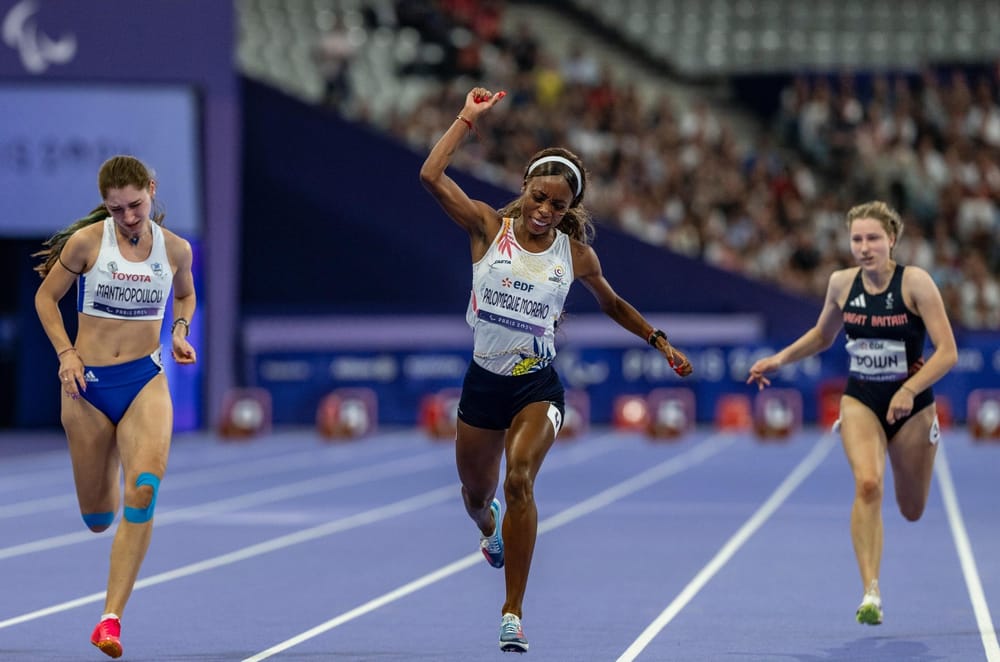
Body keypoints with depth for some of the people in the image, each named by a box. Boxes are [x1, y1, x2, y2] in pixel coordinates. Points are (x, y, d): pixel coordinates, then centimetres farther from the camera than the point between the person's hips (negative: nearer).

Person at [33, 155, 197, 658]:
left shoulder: (176, 249, 2)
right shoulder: (86, 241, -6)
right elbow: (45, 297, 5)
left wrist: (180, 331, 4)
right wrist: (65, 353, -8)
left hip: (146, 381, 0)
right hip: (88, 382, 0)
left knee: (142, 492, -25)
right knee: (98, 519, 8)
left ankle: (111, 619, -23)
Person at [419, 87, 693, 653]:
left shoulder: (575, 254, -2)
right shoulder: (489, 227, -6)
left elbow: (613, 304, 17)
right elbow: (432, 176, -17)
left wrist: (660, 340, 14)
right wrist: (469, 117, -15)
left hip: (538, 386, -1)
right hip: (484, 380, 1)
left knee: (519, 481, -25)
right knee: (476, 492, 16)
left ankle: (513, 614, -22)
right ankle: (490, 529, 58)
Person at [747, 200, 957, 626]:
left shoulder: (915, 282, -16)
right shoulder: (841, 283, -4)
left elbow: (947, 352, -19)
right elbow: (822, 335, 17)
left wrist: (910, 390, -31)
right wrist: (780, 359, 3)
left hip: (911, 404, -1)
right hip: (861, 399, 1)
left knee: (912, 512, 14)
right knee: (867, 484, -27)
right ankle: (870, 593, -26)